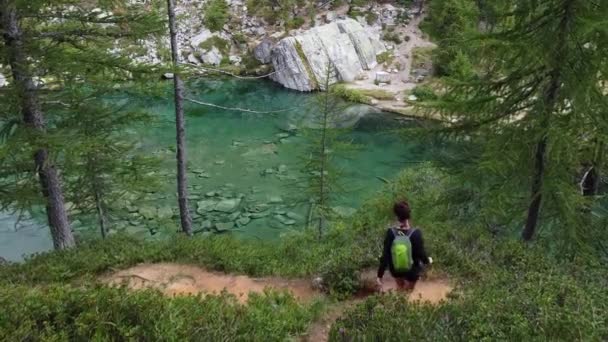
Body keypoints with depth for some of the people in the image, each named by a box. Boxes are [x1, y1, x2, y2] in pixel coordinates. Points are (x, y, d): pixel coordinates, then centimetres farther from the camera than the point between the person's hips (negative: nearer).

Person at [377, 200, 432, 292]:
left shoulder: (390, 233, -25)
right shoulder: (415, 233, -30)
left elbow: (385, 256, -20)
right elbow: (421, 254, -19)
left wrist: (380, 276, -12)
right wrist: (428, 260, 5)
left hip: (395, 270, 2)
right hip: (411, 271, -2)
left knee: (400, 289, 32)